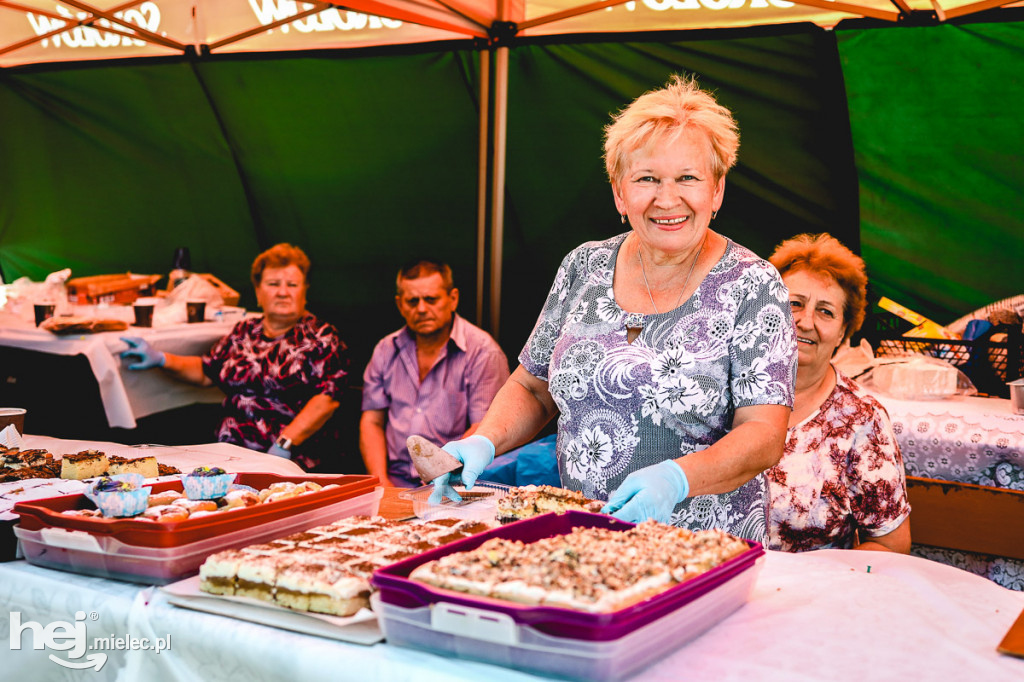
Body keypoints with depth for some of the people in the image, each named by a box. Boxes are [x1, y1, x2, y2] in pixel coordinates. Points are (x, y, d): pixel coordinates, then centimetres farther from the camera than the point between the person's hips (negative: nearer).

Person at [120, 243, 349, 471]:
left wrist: (284, 444, -18)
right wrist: (161, 359, 15)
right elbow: (206, 371, 29)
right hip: (229, 455, 6)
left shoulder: (321, 337, 2)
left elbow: (327, 399, -10)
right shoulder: (244, 331, 17)